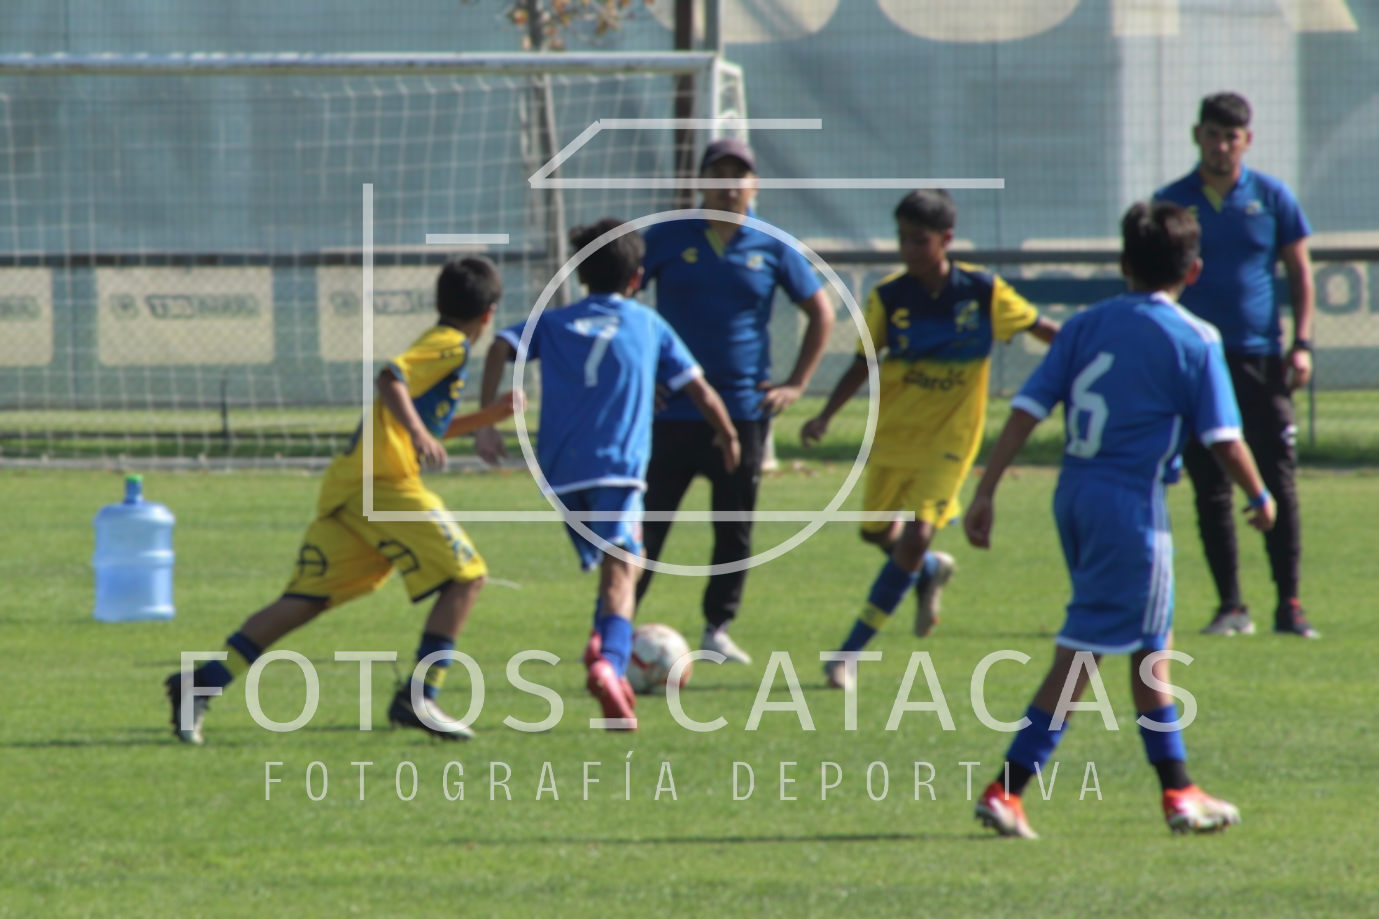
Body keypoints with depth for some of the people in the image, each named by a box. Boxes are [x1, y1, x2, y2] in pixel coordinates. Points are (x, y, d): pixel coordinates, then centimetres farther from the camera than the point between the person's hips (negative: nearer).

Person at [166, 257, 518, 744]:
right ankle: (420, 697, -11)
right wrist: (418, 433, -29)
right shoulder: (450, 346, 0)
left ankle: (202, 683, -6)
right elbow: (391, 378, -17)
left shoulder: (437, 344, 30)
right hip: (382, 482, -9)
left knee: (305, 600, 3)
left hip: (346, 485, 9)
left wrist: (489, 415, 41)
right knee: (464, 576, -5)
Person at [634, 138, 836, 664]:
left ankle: (717, 629, 17)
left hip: (745, 410, 2)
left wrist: (796, 384, 5)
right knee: (646, 525, -4)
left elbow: (821, 312, 13)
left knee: (736, 530, 5)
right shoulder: (668, 238, 0)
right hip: (673, 413, -2)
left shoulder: (771, 248, 4)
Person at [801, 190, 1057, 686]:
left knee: (915, 538, -15)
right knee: (877, 530, 13)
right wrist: (825, 417, -11)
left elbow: (1043, 329, 2)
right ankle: (931, 572, 48)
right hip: (894, 434, 3)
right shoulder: (889, 296, -8)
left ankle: (849, 653, -10)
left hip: (948, 440, -3)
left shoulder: (983, 292, -11)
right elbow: (863, 363, 0)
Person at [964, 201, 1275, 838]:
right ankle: (1007, 788, -3)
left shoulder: (1086, 327, 7)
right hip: (1133, 501, -6)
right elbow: (1224, 440, -8)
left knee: (1150, 643, 19)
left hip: (1076, 495, 6)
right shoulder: (1194, 341, -5)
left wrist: (986, 493, 1)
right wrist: (1260, 499, 8)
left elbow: (1026, 410, 1)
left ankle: (1178, 791, 22)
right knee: (1081, 655, -1)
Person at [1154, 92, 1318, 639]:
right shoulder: (1170, 203, 5)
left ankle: (1289, 603, -1)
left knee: (1278, 486, -5)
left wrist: (1301, 343, -3)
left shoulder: (1273, 199, 4)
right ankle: (1230, 606, 8)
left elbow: (1299, 271, 7)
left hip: (1261, 361, -1)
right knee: (1210, 492, 1)